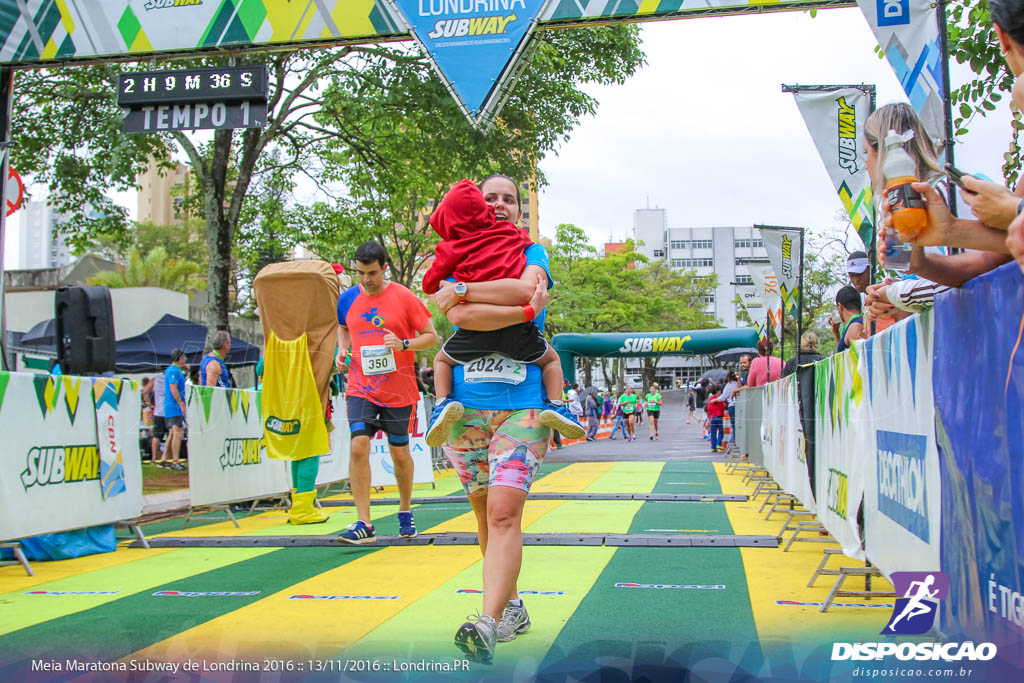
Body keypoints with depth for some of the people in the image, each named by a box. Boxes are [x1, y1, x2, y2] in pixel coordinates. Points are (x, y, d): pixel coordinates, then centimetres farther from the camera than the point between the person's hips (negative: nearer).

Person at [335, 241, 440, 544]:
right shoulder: (348, 298, 3)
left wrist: (403, 344, -19)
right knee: (358, 446, -14)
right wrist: (342, 349, 3)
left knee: (400, 453, 9)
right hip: (360, 387, 2)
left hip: (398, 390, -2)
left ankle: (405, 512, 32)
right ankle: (363, 524, -9)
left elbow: (431, 336, -2)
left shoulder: (404, 297, -7)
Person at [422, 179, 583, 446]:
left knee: (442, 359, 25)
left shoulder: (452, 249, 8)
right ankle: (556, 405, 2)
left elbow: (430, 283, 16)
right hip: (515, 326, 1)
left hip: (473, 330, -1)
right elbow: (530, 243, 38)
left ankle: (443, 402, 2)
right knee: (551, 358, 23)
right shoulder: (511, 233, 16)